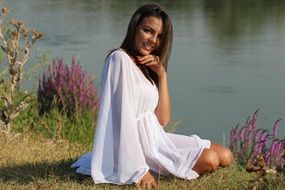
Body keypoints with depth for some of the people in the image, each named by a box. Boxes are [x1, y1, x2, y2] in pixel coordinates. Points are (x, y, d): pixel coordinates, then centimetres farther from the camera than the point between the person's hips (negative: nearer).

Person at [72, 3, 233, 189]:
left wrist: (162, 75, -3)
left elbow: (162, 119, 7)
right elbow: (124, 118, -22)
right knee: (209, 160, -17)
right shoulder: (120, 59, -14)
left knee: (225, 156, 5)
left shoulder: (147, 66, 14)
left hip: (155, 138, 9)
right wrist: (139, 170, -26)